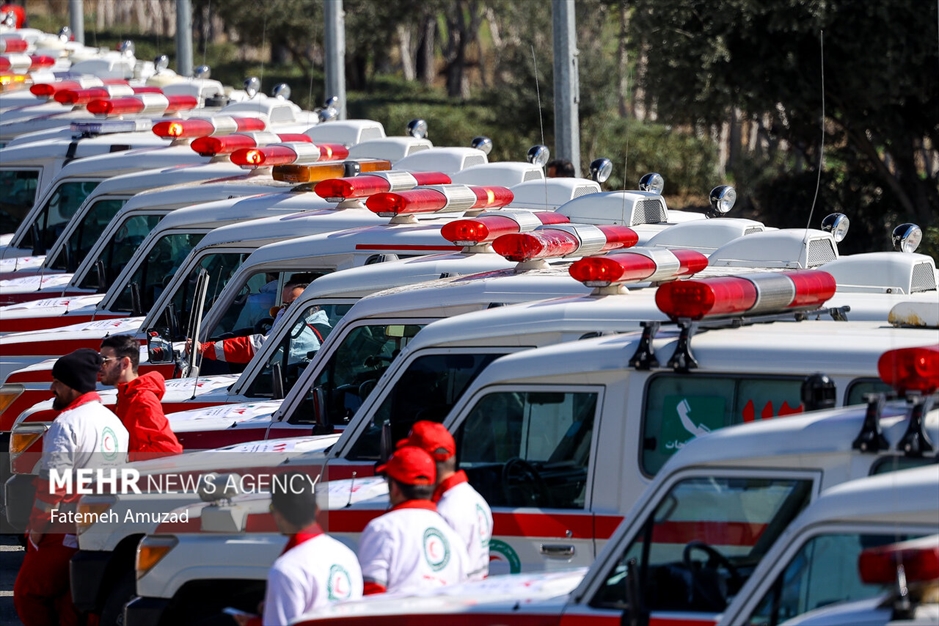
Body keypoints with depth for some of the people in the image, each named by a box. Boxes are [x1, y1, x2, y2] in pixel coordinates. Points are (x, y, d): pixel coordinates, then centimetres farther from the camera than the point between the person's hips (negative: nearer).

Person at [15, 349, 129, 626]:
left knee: (28, 595, 4)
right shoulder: (113, 422, 12)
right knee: (73, 602, 13)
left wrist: (37, 526, -11)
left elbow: (52, 484, -20)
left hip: (64, 531, -8)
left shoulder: (67, 424, -16)